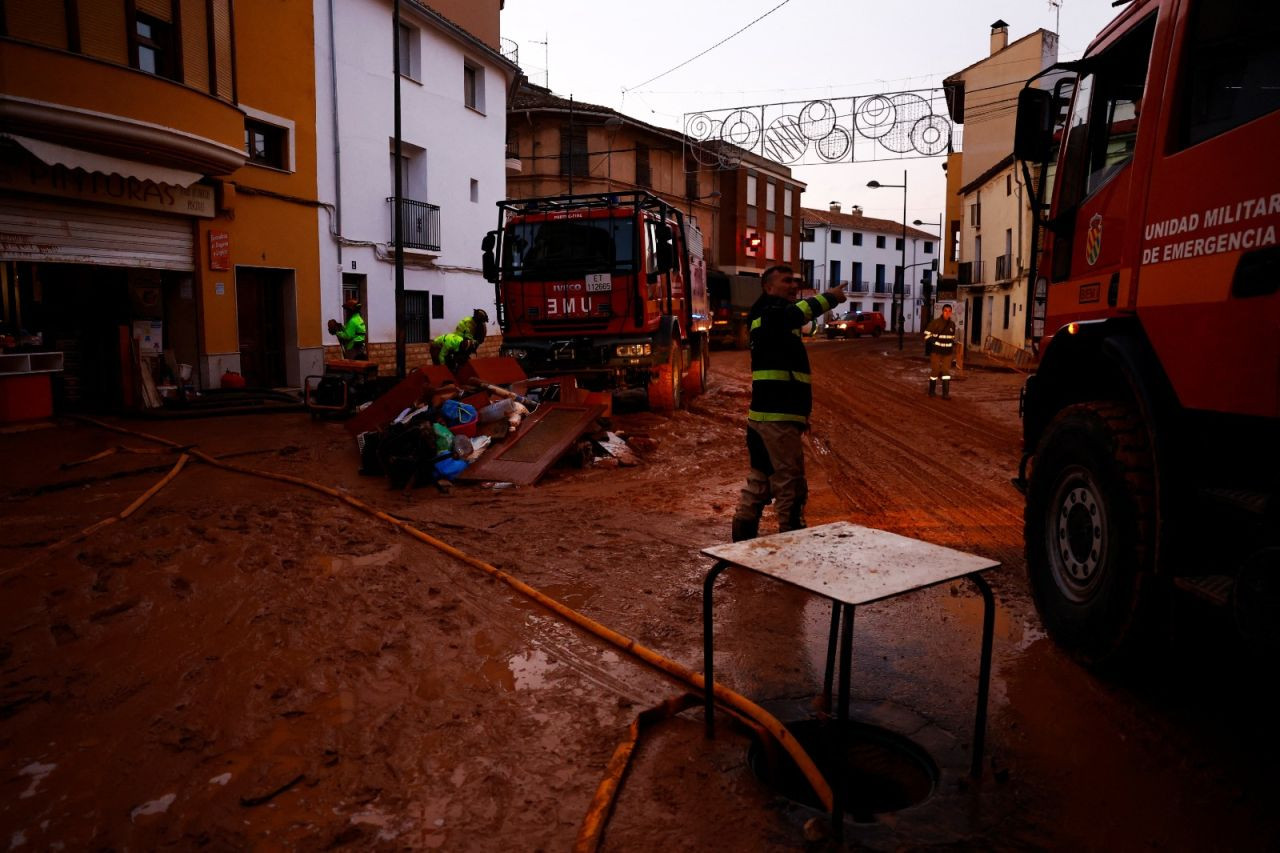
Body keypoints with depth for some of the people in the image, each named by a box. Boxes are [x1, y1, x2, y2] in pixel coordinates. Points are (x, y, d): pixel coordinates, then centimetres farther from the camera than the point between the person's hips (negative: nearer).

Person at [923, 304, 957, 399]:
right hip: (936, 351, -4)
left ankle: (946, 393, -2)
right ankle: (932, 391, 19)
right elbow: (927, 333, -5)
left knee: (946, 370, -1)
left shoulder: (952, 324, 8)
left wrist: (953, 346, 18)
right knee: (935, 370, 2)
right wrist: (930, 344, -11)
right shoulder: (936, 322, -10)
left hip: (947, 352, 4)